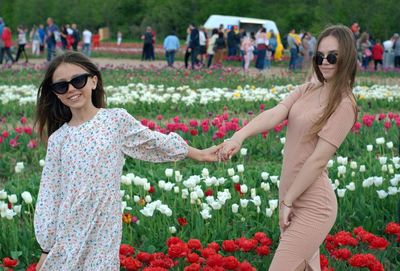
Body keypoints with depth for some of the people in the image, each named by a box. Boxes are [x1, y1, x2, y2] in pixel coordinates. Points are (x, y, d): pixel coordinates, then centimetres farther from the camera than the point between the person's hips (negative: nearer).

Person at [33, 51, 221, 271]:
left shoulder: (117, 119, -1)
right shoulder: (57, 139, 2)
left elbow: (155, 142, 12)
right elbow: (49, 194, 5)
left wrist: (199, 154, 21)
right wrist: (46, 247, 5)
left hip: (103, 234, -2)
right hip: (64, 236, 2)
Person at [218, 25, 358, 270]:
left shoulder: (343, 105, -13)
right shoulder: (306, 91, 7)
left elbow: (318, 159, -17)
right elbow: (274, 114, -10)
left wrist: (287, 201, -15)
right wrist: (239, 136, -28)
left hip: (312, 205, -7)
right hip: (292, 196, 7)